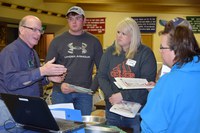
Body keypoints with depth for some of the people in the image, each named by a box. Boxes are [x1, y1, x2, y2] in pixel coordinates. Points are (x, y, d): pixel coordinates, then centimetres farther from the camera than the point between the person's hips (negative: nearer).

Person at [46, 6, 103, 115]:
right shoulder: (57, 41, 2)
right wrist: (60, 85, -13)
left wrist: (93, 87, -4)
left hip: (84, 94, 1)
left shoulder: (93, 42, 5)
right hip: (61, 93, 0)